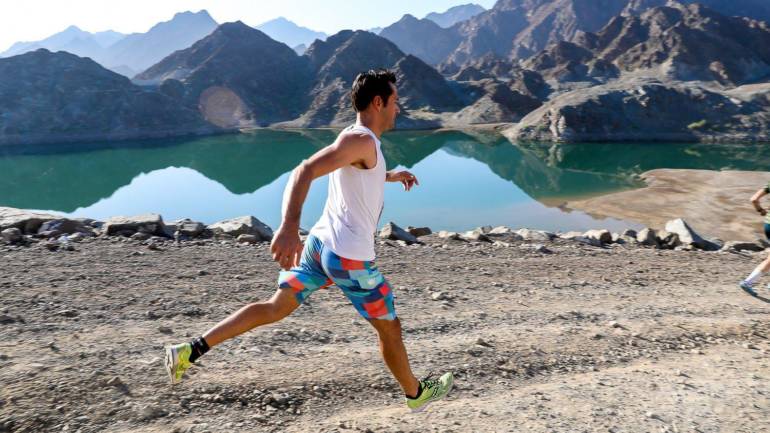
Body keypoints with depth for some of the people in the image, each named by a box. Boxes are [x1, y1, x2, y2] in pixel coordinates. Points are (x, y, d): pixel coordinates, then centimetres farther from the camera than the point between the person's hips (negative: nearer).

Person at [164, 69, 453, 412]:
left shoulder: (357, 139, 13)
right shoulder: (361, 140, -18)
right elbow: (304, 172, -31)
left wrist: (390, 176, 39)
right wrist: (289, 226, -44)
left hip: (320, 242, 9)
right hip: (349, 257, -9)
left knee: (275, 308, 12)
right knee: (389, 328, 11)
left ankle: (192, 350, 9)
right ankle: (416, 394, 33)